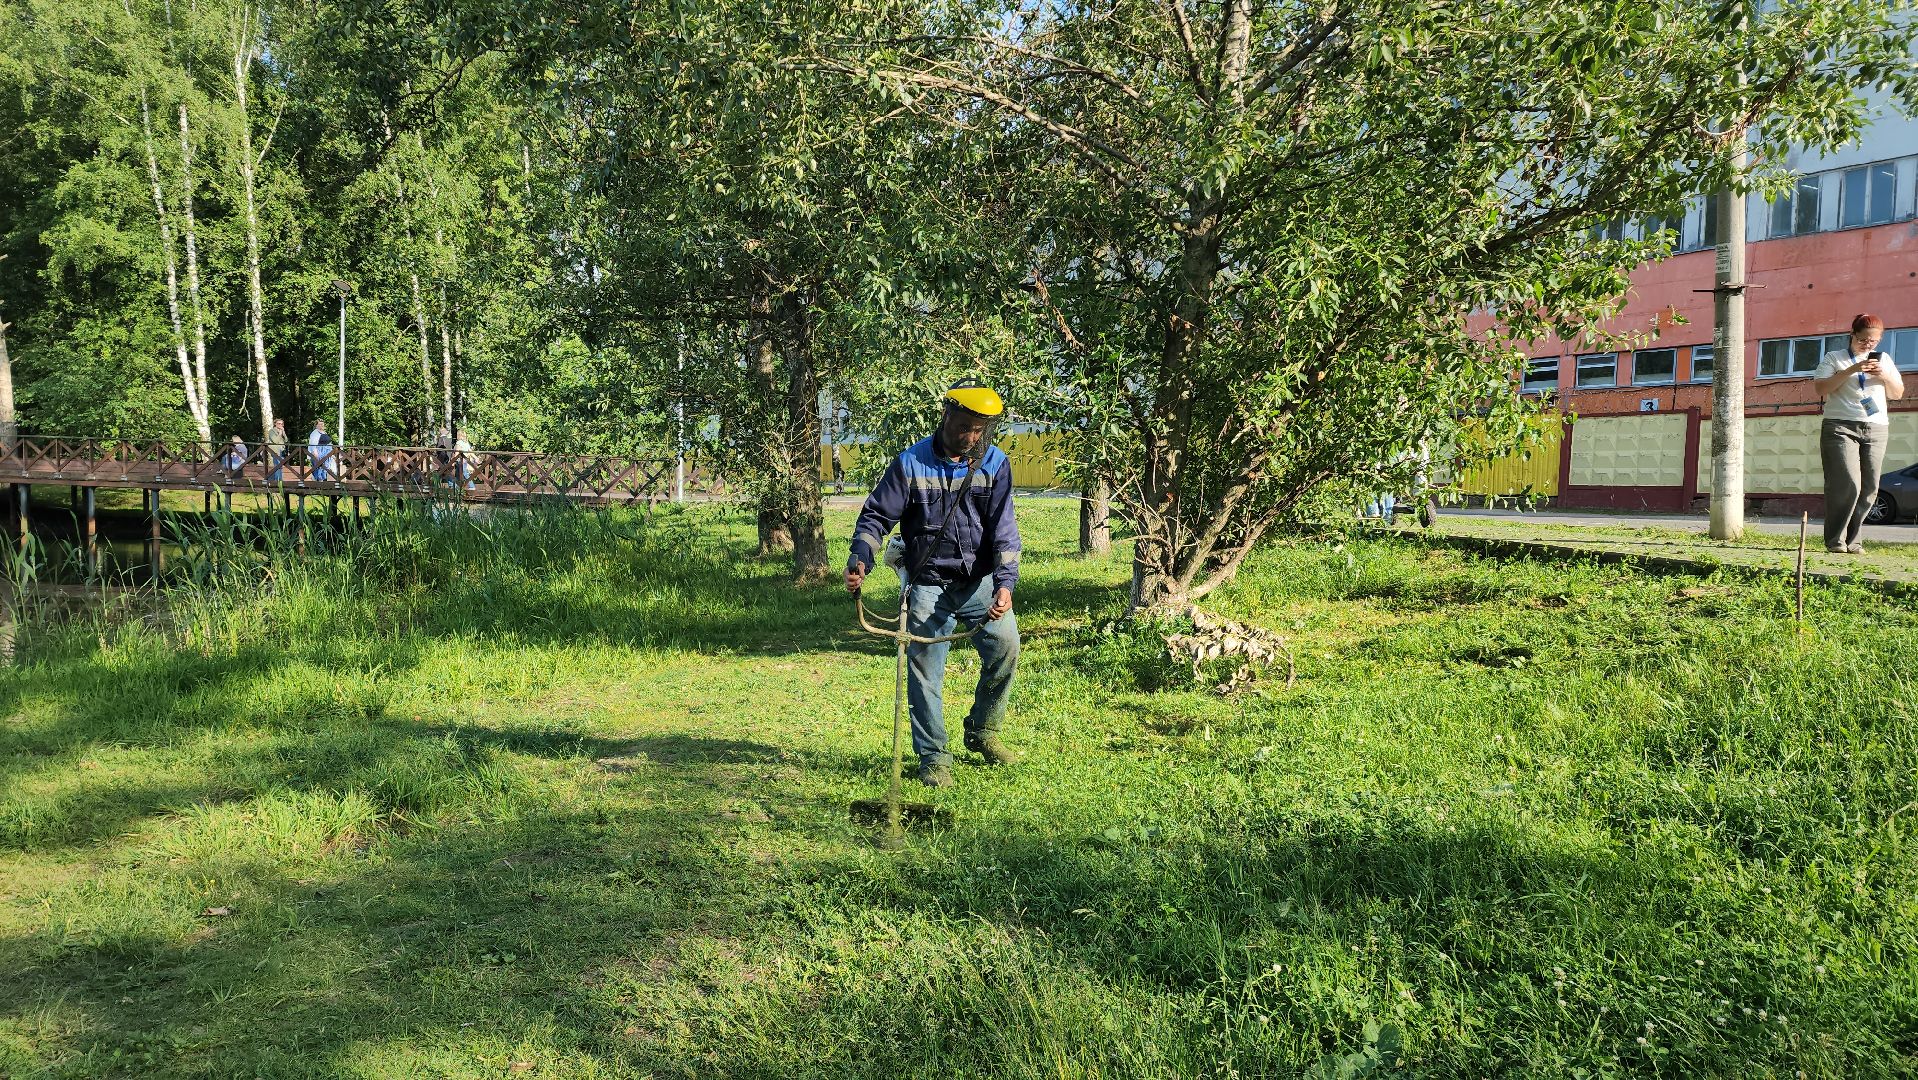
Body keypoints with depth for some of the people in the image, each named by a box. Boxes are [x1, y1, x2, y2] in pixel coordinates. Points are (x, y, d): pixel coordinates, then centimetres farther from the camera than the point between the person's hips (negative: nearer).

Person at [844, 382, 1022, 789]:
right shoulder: (911, 463, -7)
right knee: (925, 670, -4)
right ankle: (933, 757, 10)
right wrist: (860, 559, -20)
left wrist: (1005, 583, -19)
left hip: (980, 580, 2)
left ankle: (982, 732, 12)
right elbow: (877, 515, -3)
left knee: (1006, 646, -11)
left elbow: (1003, 528, -6)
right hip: (929, 583, -1)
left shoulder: (995, 464, -3)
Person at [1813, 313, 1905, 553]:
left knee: (1869, 488, -3)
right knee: (1847, 484, -16)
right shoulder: (1834, 358, 8)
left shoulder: (1884, 360, 21)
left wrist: (1885, 376, -1)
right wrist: (1851, 370, -14)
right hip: (1840, 426, -5)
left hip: (1876, 429, 5)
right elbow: (1820, 388, -5)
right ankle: (1835, 541, -9)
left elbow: (1898, 394, 19)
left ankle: (1852, 540, 3)